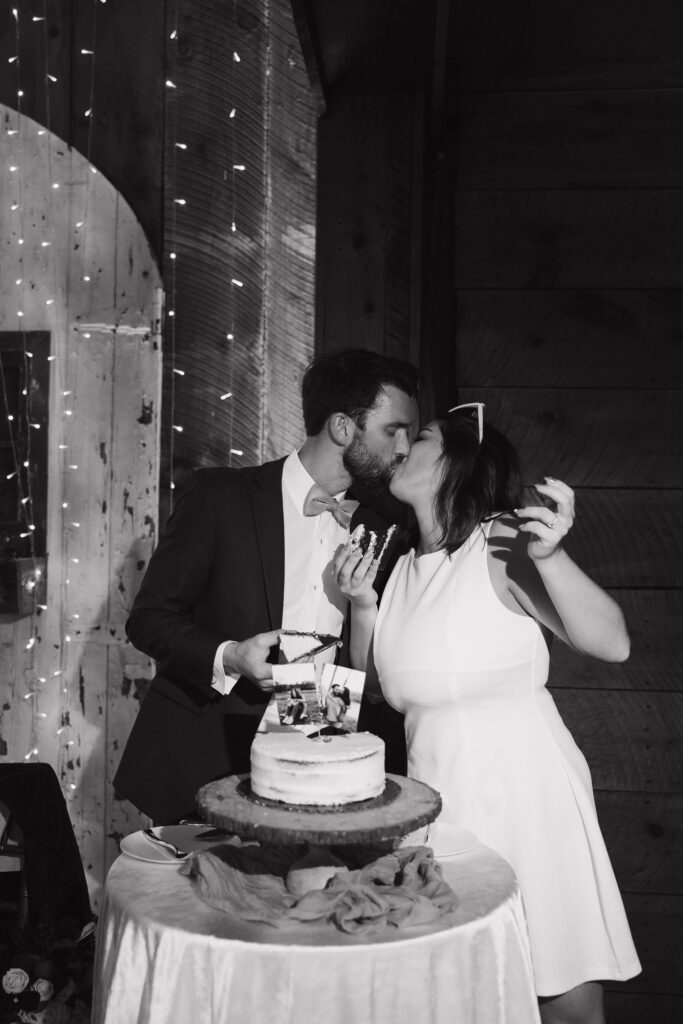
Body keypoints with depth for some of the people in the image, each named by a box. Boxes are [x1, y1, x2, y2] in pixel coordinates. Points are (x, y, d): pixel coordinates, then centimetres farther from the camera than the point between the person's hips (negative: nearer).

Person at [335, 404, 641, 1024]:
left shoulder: (501, 545, -11)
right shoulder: (405, 567, 8)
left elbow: (612, 644, -20)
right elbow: (379, 687, 15)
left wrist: (550, 556, -36)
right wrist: (362, 602, 0)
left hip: (524, 796, -5)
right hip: (438, 802, 6)